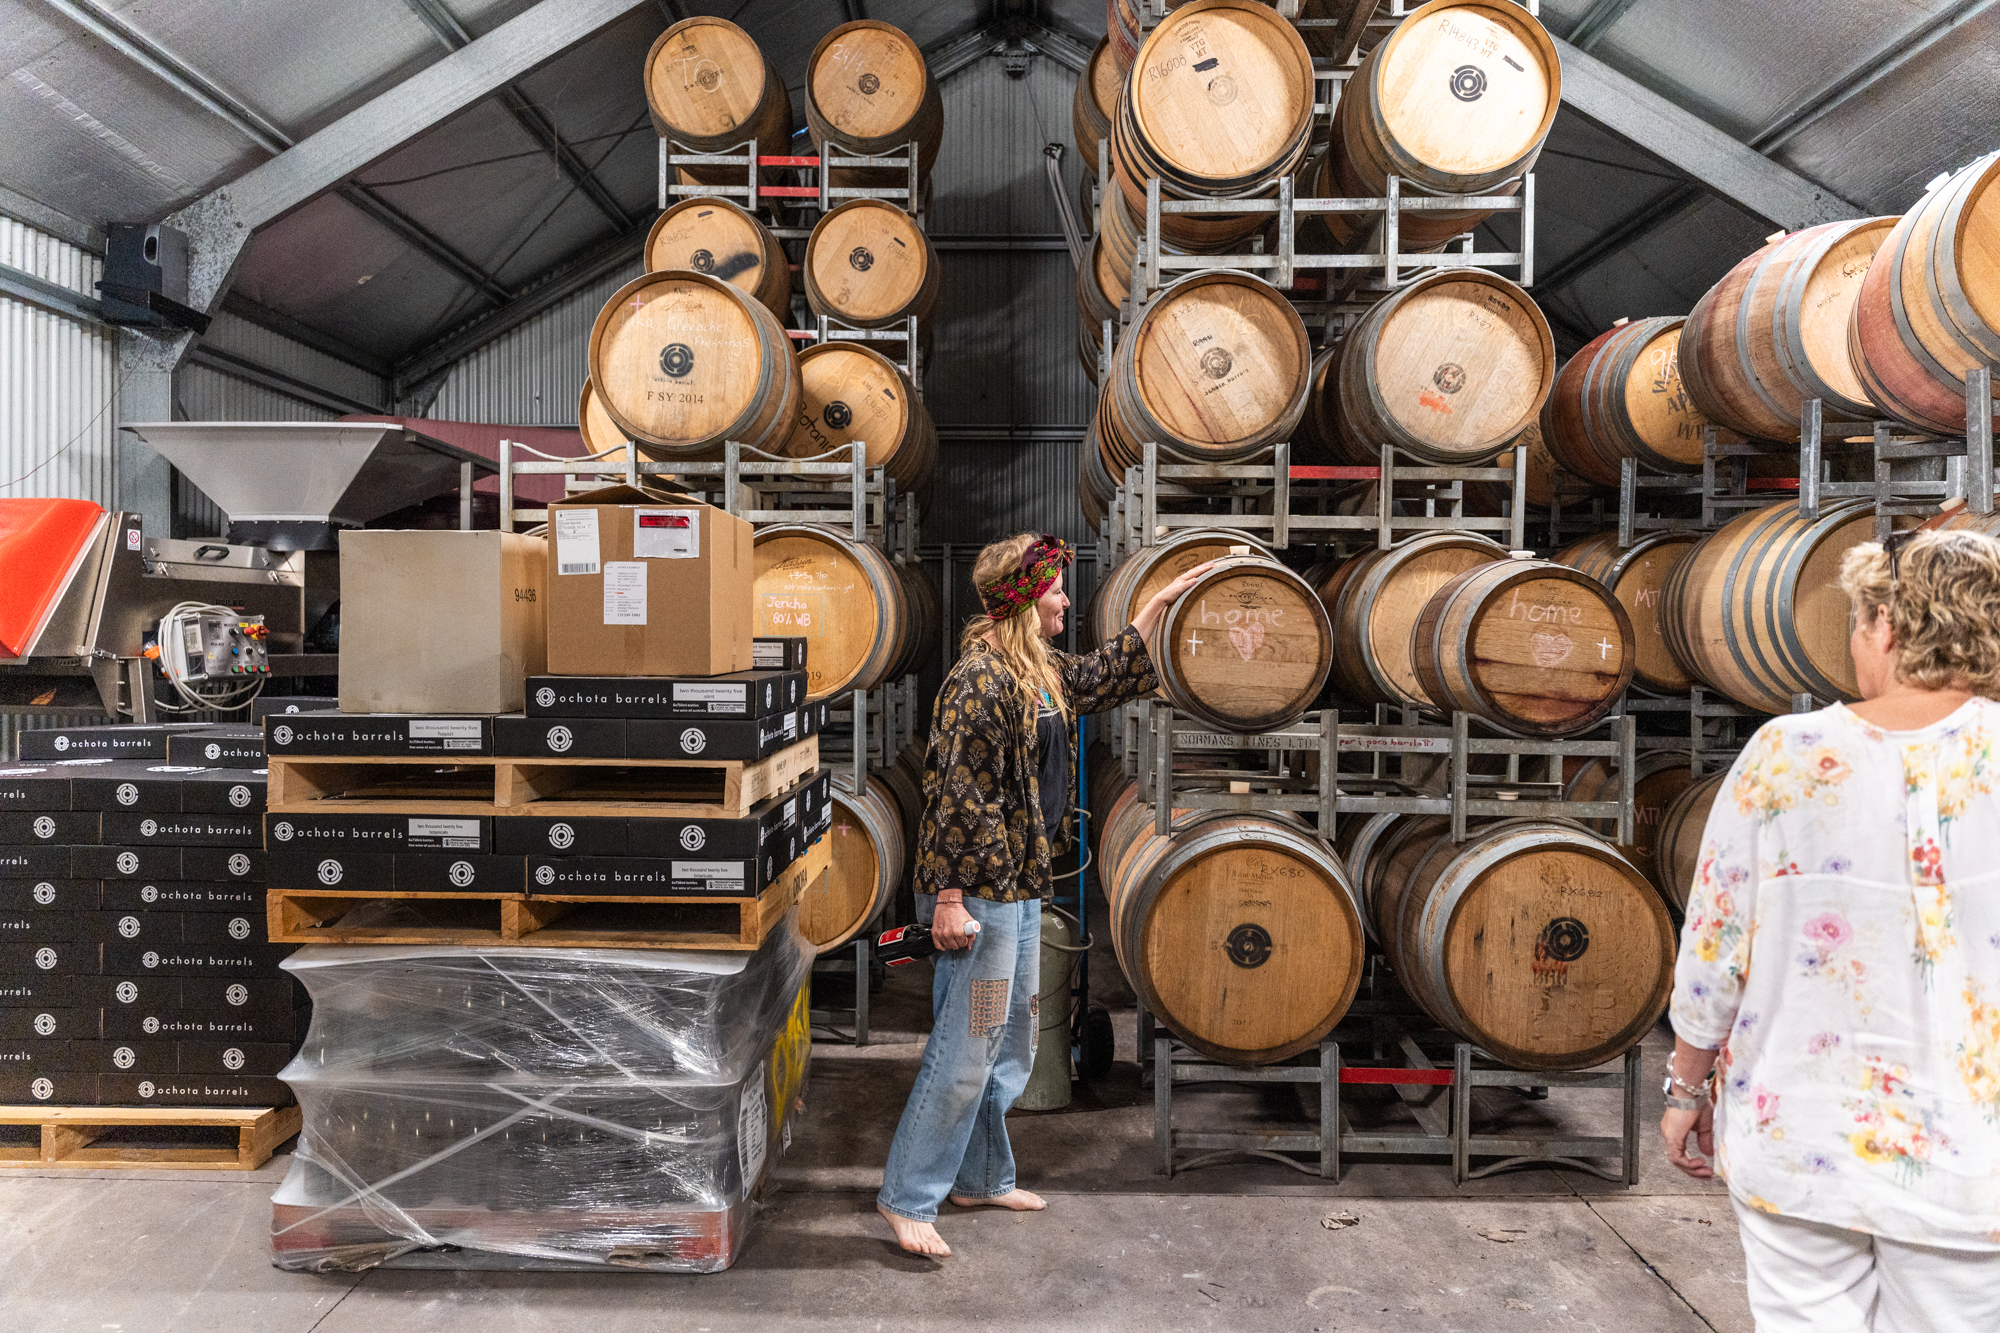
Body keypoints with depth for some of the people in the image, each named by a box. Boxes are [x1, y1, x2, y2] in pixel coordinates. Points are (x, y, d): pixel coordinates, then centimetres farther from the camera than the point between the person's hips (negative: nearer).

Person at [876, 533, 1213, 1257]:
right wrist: (948, 897, -22)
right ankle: (907, 1197, 8)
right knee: (967, 1049, -4)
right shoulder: (981, 679, -18)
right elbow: (955, 793, -21)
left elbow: (1104, 676, 31)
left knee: (1011, 1042, 18)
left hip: (1021, 889, 10)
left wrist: (1159, 604, 31)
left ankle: (981, 1178, 32)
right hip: (984, 896, -10)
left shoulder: (1042, 672, 11)